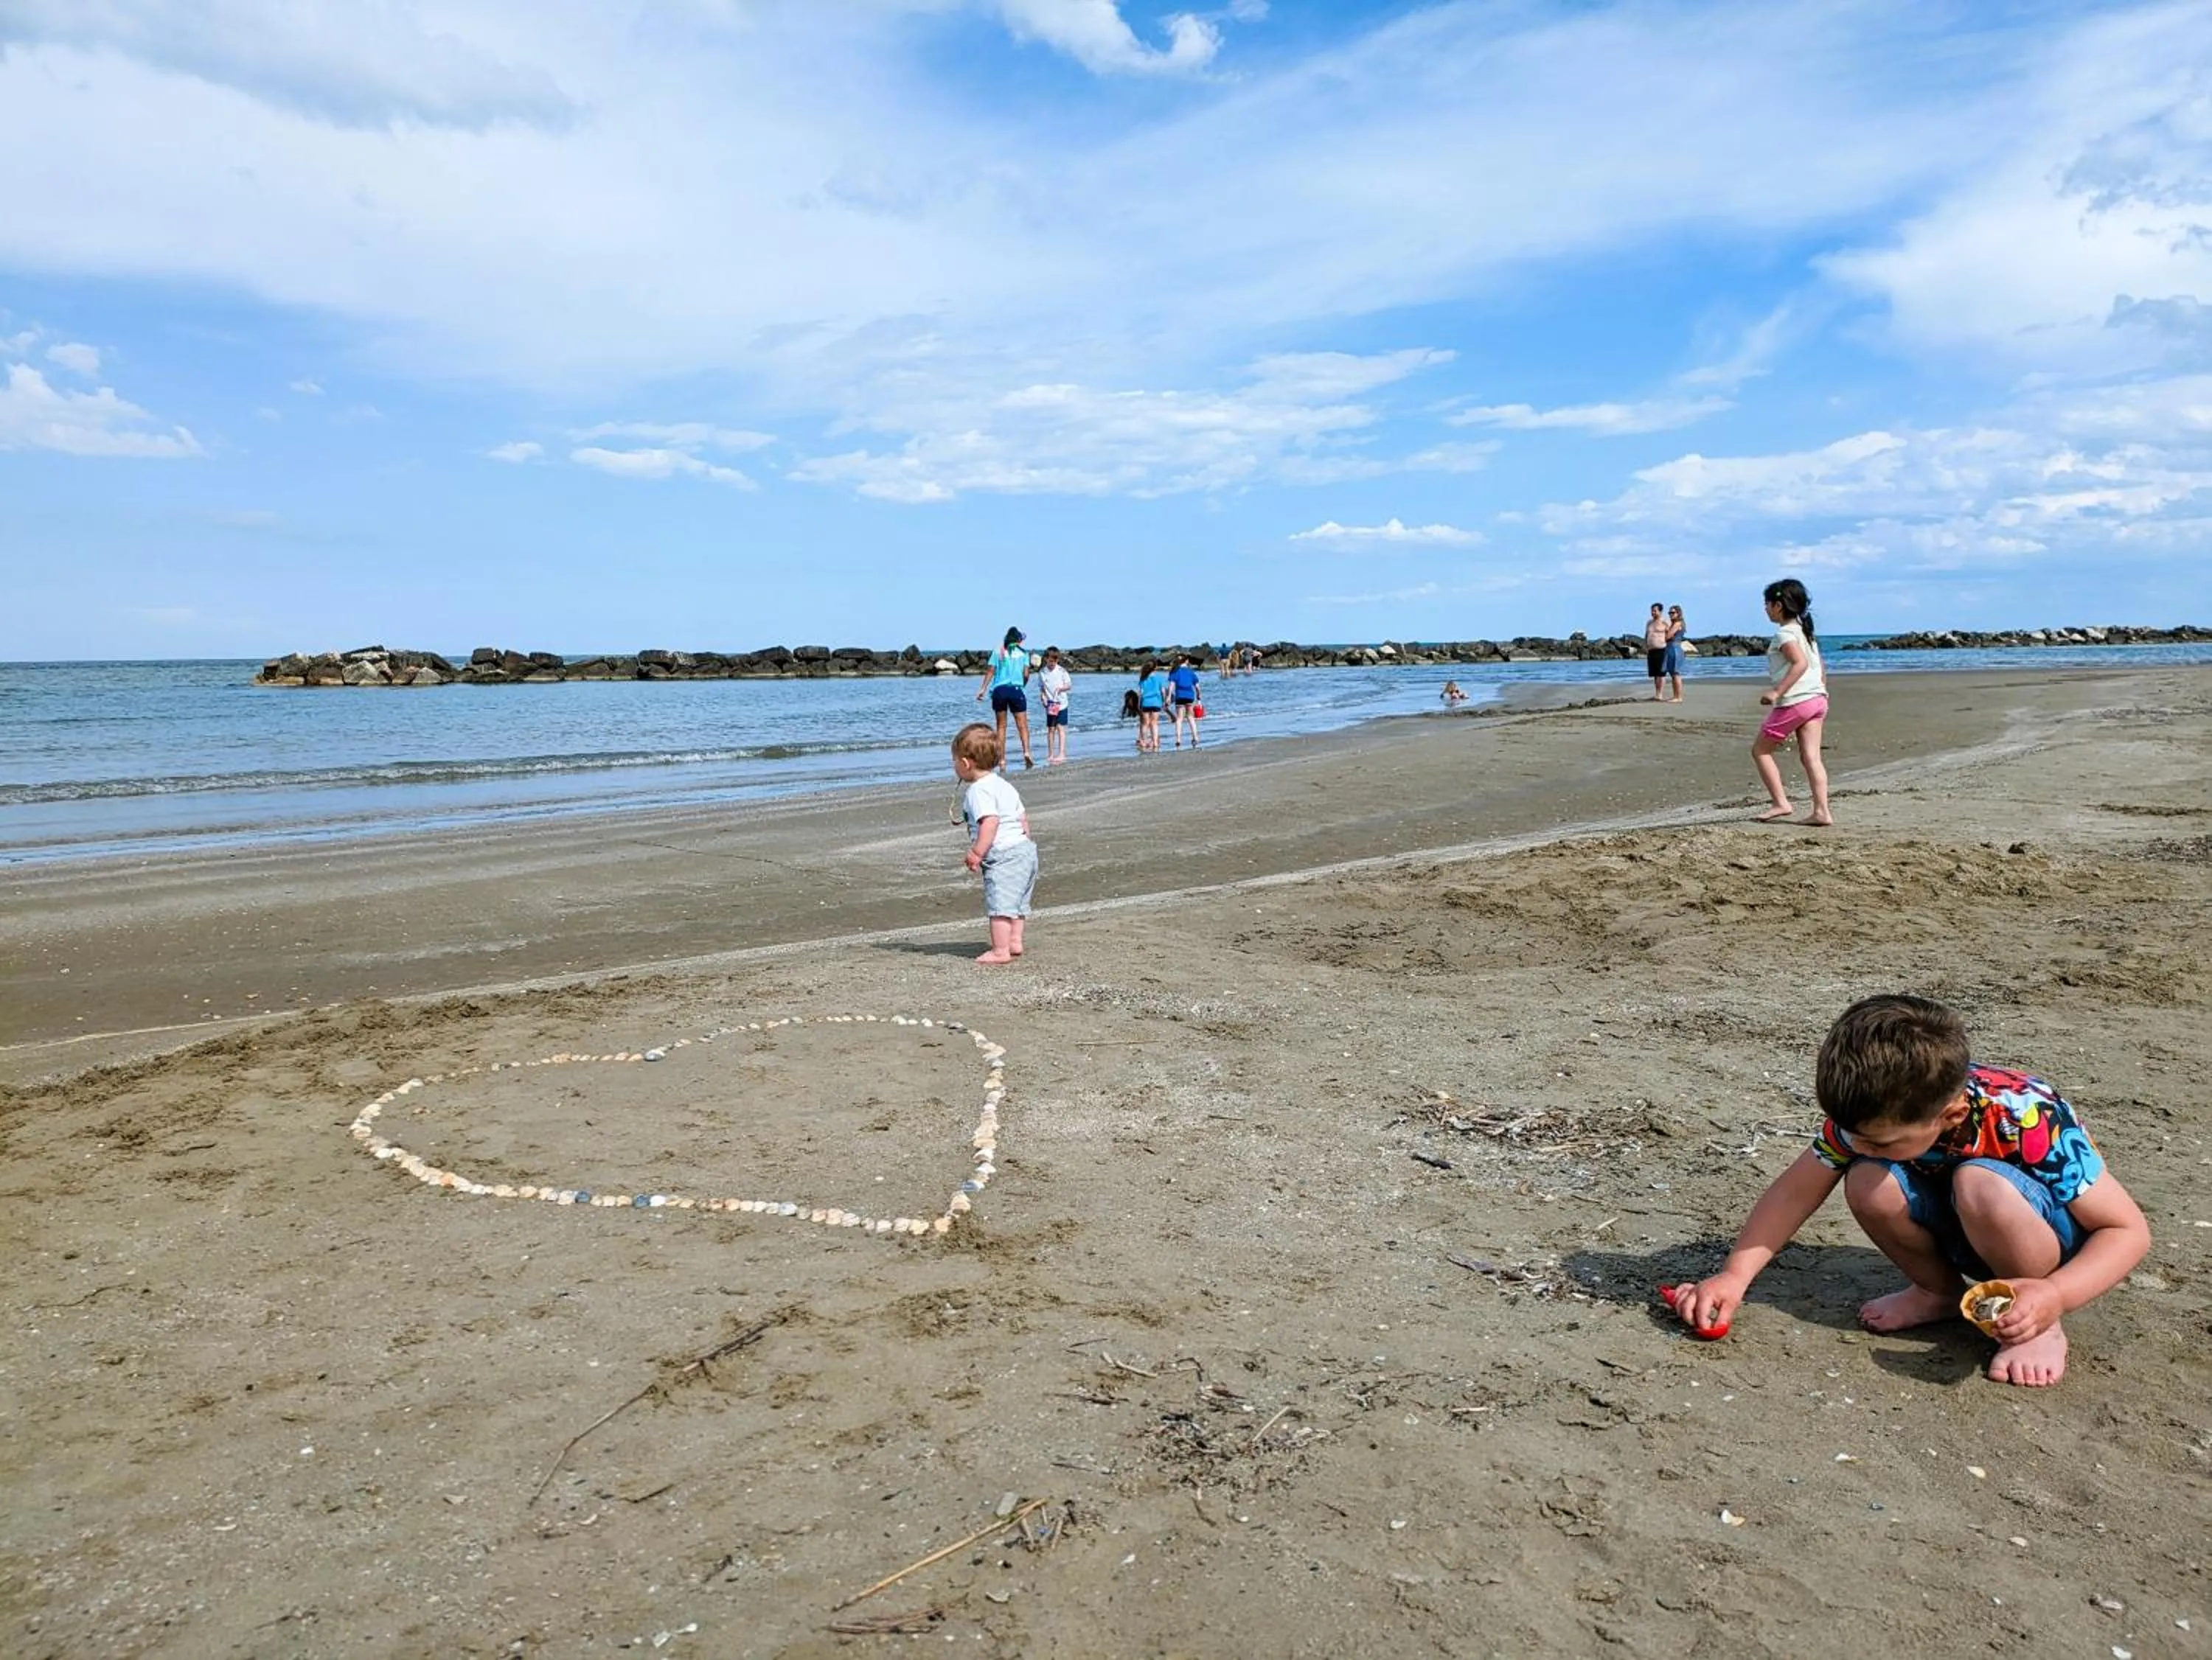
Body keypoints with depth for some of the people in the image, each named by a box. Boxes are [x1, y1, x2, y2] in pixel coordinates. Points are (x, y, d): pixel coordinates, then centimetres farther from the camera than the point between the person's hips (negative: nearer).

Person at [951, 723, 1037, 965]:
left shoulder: (978, 791, -12)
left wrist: (977, 852, -22)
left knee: (999, 904, -7)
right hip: (1025, 849, 11)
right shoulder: (1004, 786, 19)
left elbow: (990, 822, -24)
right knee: (1016, 902, 18)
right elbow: (1023, 819, 20)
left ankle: (1000, 951, -7)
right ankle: (1015, 941, 23)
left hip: (1003, 857, -11)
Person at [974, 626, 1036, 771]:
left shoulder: (998, 652, 9)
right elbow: (1026, 675, 1)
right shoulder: (1023, 653, 7)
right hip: (1016, 689, -2)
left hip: (999, 690, 2)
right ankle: (1026, 752, -24)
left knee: (1001, 726, 9)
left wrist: (982, 689, 2)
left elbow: (990, 671, 2)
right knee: (1022, 725, 0)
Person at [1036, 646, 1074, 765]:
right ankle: (1051, 755, 9)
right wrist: (1043, 696, -9)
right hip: (1050, 705, 2)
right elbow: (1041, 688, 8)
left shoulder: (1062, 671, -3)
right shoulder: (1042, 673, 2)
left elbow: (1069, 685, 1)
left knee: (1060, 727, -7)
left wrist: (1061, 688, -17)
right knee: (1051, 729, 5)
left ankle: (1061, 754, -9)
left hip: (1061, 703, -2)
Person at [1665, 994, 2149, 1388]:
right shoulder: (1872, 1110, -22)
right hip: (1965, 1232, 4)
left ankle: (2040, 1325, -10)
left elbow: (2129, 1230, -25)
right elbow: (1796, 1191, -14)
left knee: (1980, 1185, -36)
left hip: (2059, 1238, -4)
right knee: (1869, 1186, -26)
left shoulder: (2027, 1121, -34)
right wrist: (1734, 1275, -24)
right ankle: (1939, 1291, 2)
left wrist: (2056, 1297, -41)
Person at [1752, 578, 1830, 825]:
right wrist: (1822, 694, 27)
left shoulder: (1784, 633, -10)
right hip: (1817, 698, 9)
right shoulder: (1805, 630, 18)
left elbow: (1800, 663, -23)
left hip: (1794, 702, -9)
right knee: (1810, 756, 3)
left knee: (1760, 750, 4)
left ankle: (1781, 803, 0)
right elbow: (1820, 669, 20)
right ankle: (1821, 811, -4)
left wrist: (1777, 692, -25)